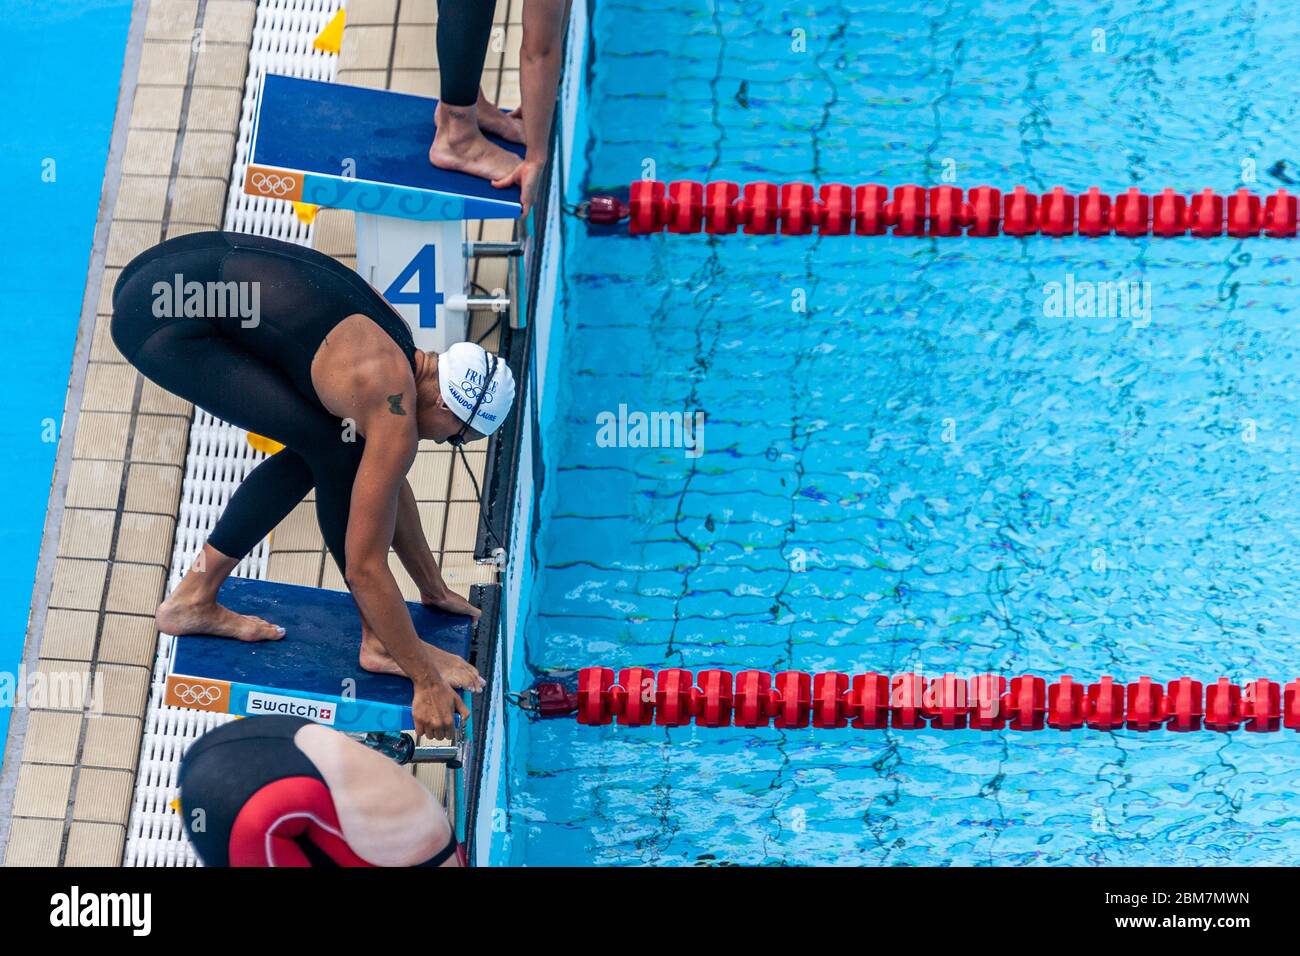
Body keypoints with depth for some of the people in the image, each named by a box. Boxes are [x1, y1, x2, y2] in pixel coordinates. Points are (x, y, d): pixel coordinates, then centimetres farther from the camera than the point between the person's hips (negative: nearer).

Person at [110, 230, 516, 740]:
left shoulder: (399, 351, 10)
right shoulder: (395, 415, -15)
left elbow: (388, 486, 24)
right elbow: (364, 567, -10)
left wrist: (433, 587, 32)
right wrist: (426, 683, -4)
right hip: (160, 317, -9)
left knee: (316, 452, 13)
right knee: (337, 451, -8)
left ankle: (193, 601, 22)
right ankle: (380, 641, 4)